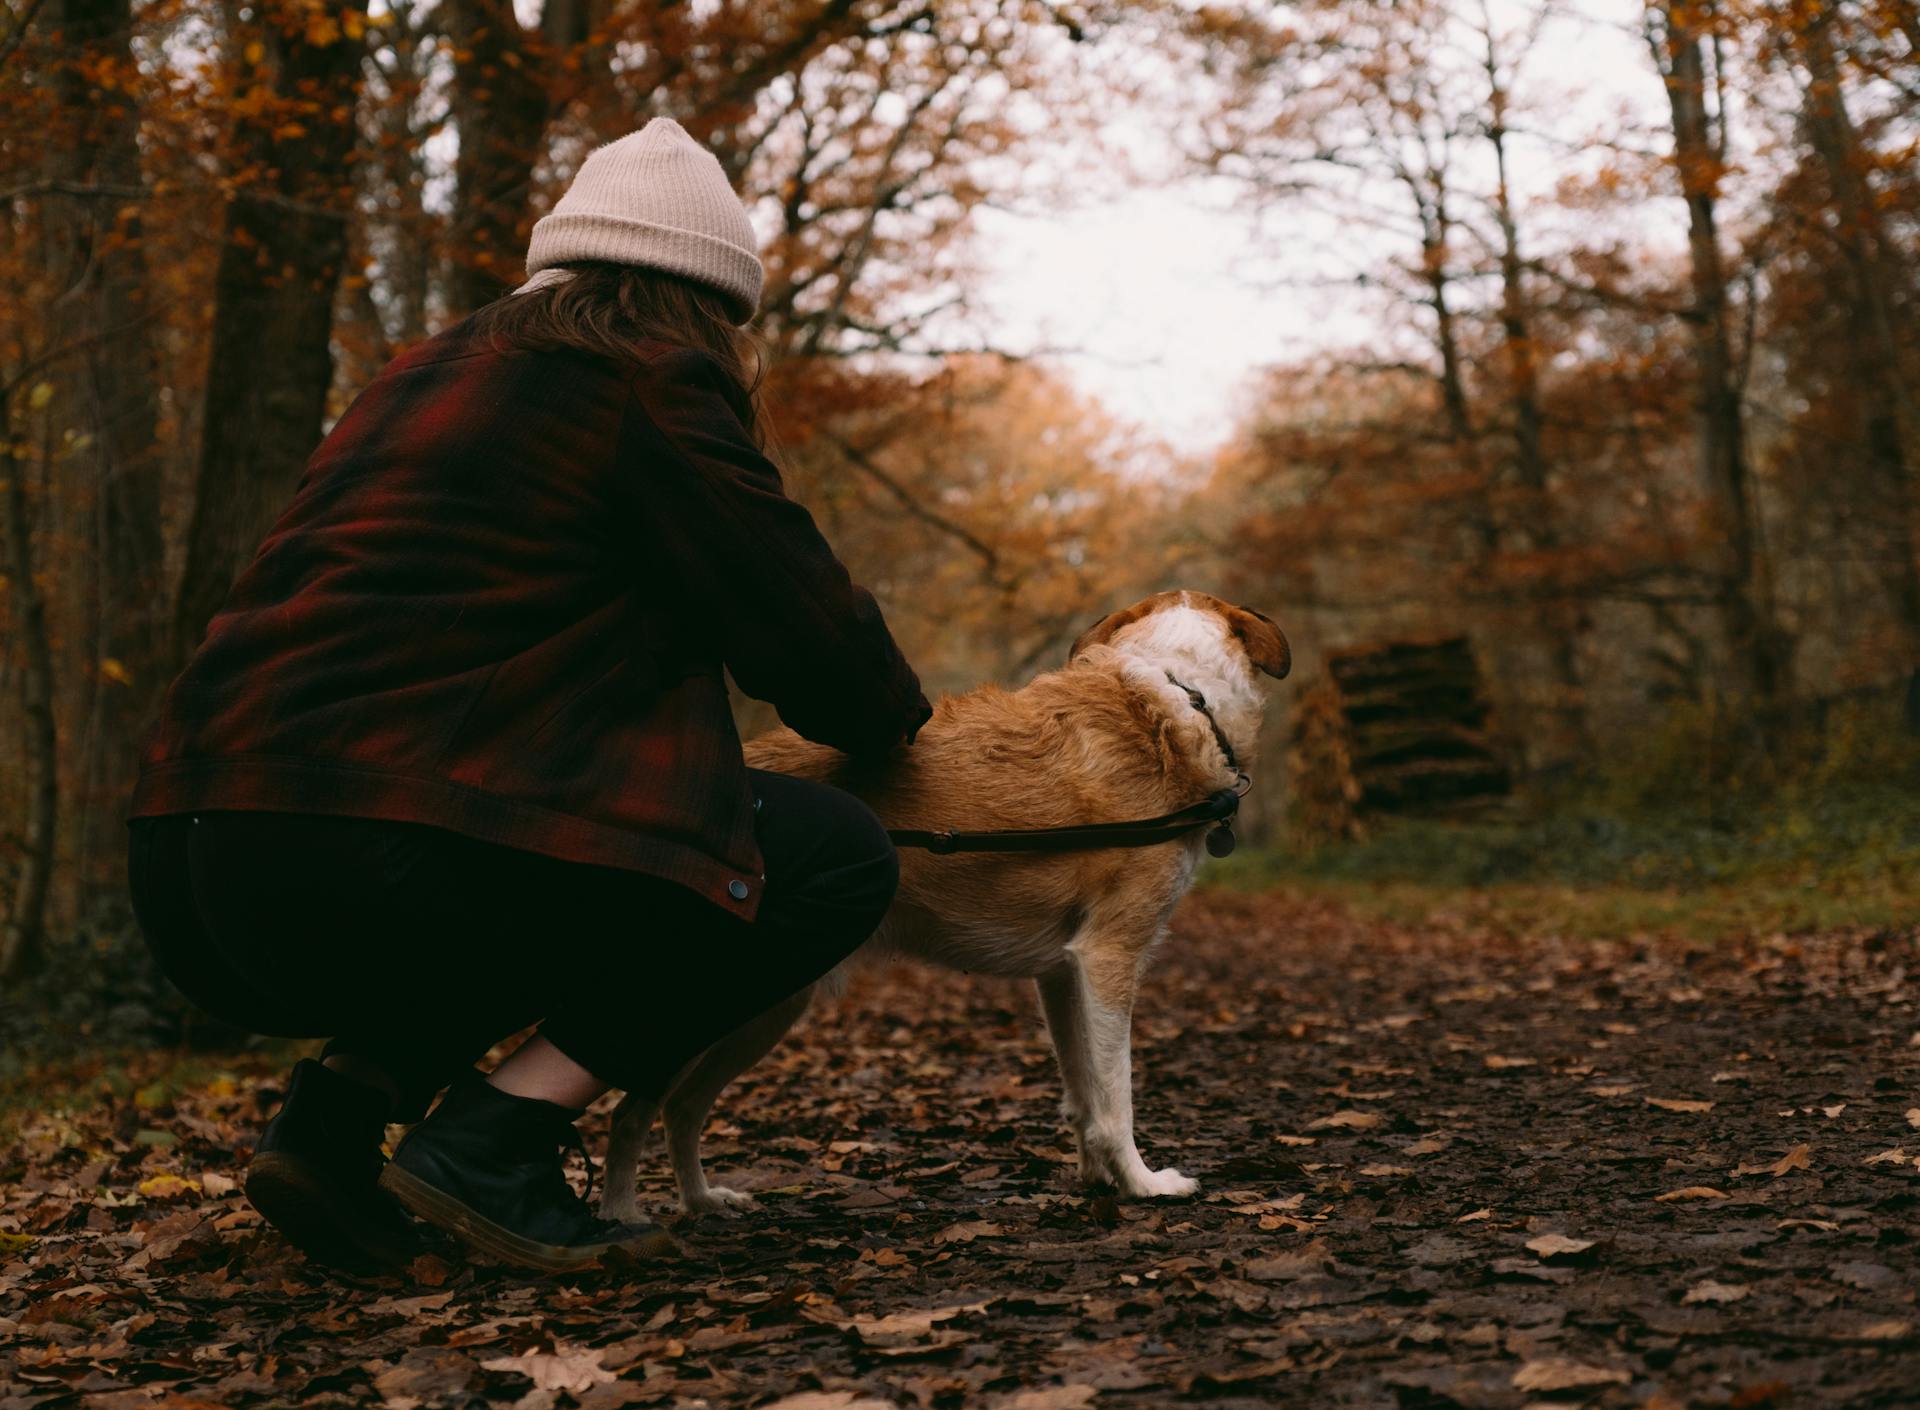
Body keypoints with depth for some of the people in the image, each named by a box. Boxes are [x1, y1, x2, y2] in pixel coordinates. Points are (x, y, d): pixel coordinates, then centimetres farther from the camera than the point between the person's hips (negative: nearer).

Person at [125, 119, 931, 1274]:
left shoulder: (438, 372, 25)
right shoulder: (653, 384, 1)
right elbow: (805, 625, 3)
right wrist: (894, 716, 25)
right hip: (377, 869, -9)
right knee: (838, 857, 3)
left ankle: (342, 1107, 13)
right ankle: (498, 1138, -6)